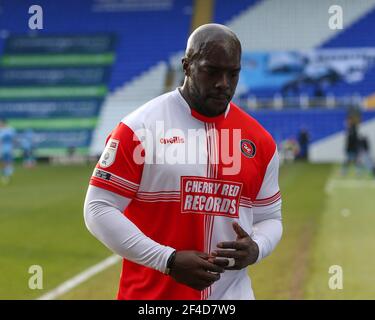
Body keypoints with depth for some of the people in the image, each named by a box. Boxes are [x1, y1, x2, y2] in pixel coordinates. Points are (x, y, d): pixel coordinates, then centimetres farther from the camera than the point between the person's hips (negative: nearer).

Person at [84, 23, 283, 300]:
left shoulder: (260, 141, 6)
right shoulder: (140, 128, -7)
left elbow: (269, 217, 15)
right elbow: (99, 209, -8)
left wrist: (255, 250, -8)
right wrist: (168, 260, -16)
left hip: (232, 292, 3)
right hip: (151, 292, -3)